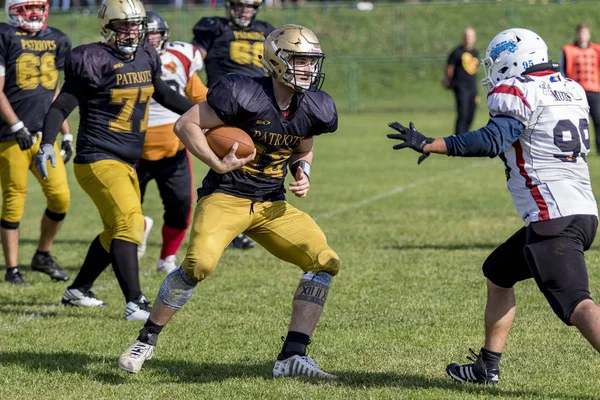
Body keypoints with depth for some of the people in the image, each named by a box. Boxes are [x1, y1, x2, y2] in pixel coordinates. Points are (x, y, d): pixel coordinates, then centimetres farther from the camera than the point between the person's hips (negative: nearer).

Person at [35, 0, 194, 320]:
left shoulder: (146, 58, 9)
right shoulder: (94, 61, -13)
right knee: (129, 222, -20)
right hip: (98, 159, -9)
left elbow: (163, 95, 26)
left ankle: (78, 290, 35)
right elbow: (61, 106, -12)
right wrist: (46, 143, -26)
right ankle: (135, 304, -23)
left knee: (117, 230, 18)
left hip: (126, 162, 9)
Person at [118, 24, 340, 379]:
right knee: (199, 264, -27)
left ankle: (293, 357, -3)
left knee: (326, 262, -7)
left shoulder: (313, 109, 2)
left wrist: (304, 175, 0)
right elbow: (185, 125, -12)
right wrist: (217, 164, -22)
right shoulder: (245, 94, -17)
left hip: (271, 204, 6)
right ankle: (146, 342, -6)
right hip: (226, 196, -6)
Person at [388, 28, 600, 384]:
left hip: (553, 221, -9)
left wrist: (428, 145, -23)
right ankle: (487, 367, 28)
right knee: (498, 273, 24)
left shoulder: (517, 93, -9)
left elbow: (494, 140, -24)